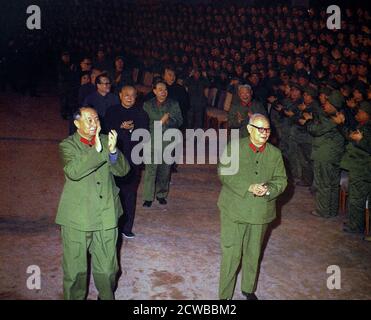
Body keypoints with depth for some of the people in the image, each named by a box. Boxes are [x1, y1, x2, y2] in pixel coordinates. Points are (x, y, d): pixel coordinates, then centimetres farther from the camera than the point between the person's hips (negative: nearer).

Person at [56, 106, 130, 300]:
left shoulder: (105, 141, 6)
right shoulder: (68, 145, -4)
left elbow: (123, 170, -1)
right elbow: (73, 172, -23)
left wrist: (113, 150, -19)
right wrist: (96, 150, -29)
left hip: (106, 216, 3)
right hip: (77, 219, -3)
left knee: (107, 267, 14)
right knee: (75, 270, 10)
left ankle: (107, 296, 37)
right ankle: (74, 297, 33)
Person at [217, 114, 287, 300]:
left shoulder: (275, 154, 5)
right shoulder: (234, 147, -3)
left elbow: (281, 180, 5)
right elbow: (224, 173, -11)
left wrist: (268, 189, -17)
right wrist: (249, 187, -22)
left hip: (261, 212, 3)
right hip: (234, 210, -3)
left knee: (253, 253, 17)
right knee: (231, 254, -1)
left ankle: (248, 288, 39)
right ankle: (225, 294, 16)